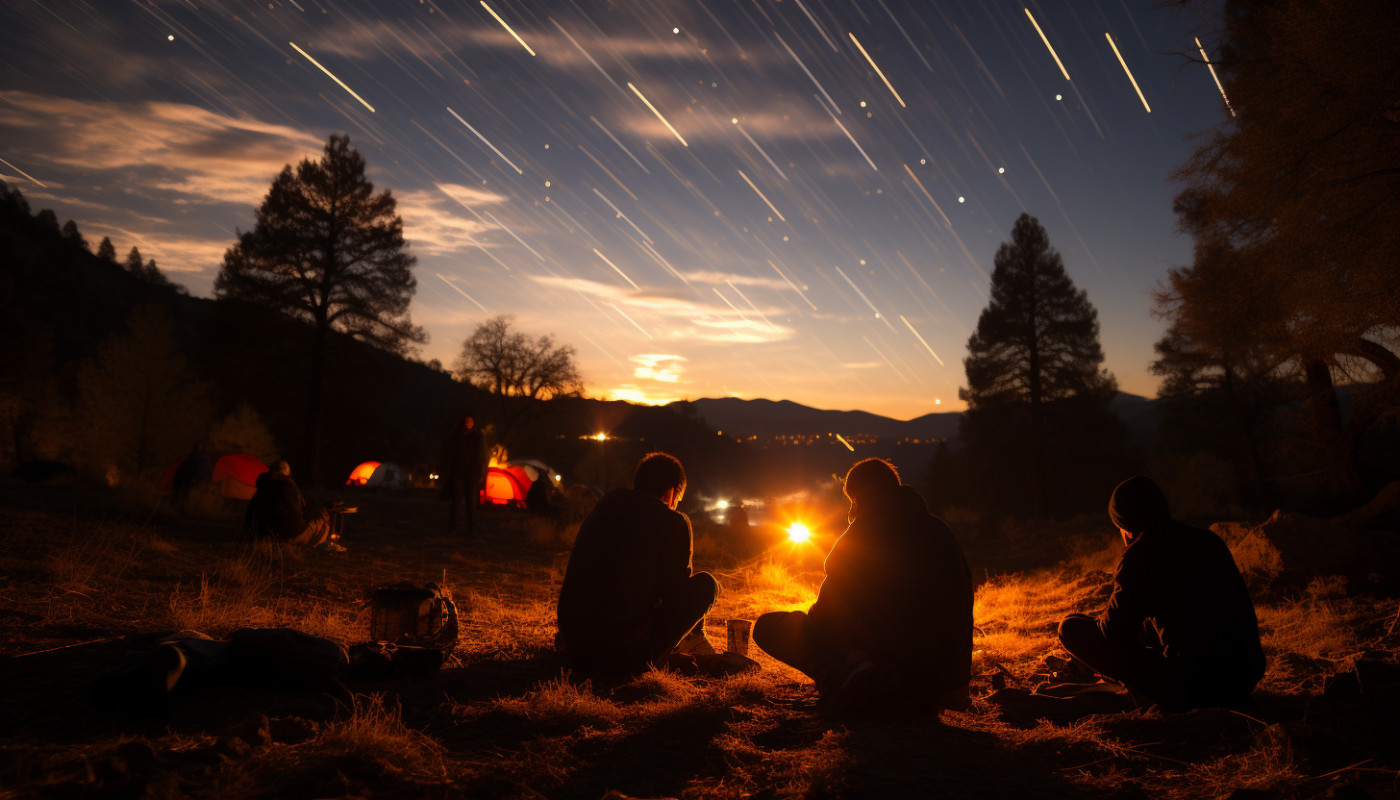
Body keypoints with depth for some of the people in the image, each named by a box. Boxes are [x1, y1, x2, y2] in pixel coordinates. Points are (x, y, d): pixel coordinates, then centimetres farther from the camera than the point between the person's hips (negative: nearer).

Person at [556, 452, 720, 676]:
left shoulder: (600, 510, 13)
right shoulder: (673, 522, -5)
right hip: (627, 658, -7)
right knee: (706, 584, 10)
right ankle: (693, 640, 33)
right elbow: (675, 592, 3)